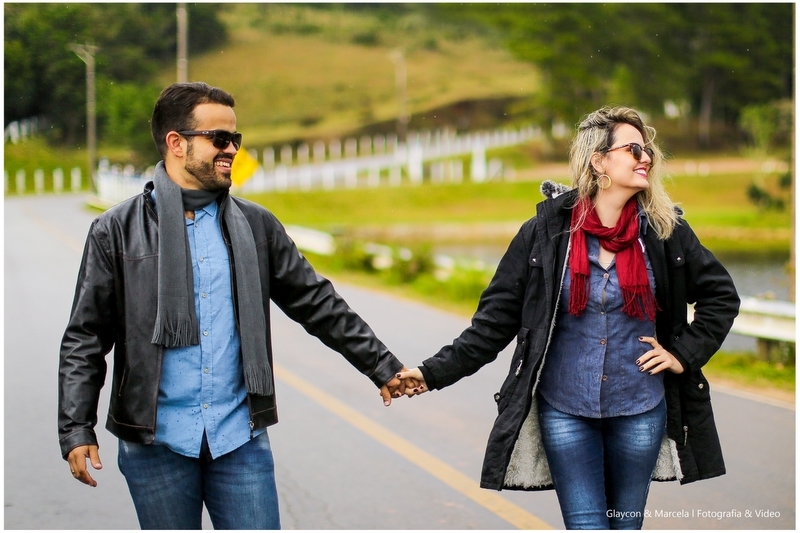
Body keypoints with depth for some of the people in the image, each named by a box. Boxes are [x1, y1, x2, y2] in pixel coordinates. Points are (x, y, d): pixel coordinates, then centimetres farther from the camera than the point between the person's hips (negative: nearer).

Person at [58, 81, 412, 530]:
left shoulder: (257, 226, 7)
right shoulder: (118, 231, 0)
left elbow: (319, 305, 13)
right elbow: (85, 339, 0)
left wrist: (383, 367, 11)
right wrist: (76, 430, -8)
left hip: (240, 437, 2)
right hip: (156, 442, -2)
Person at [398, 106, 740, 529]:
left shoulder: (665, 231, -1)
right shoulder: (547, 231, -6)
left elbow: (721, 295, 11)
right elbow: (498, 315, -4)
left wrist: (685, 353, 0)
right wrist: (438, 371, -11)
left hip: (640, 410, 2)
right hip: (565, 411, -2)